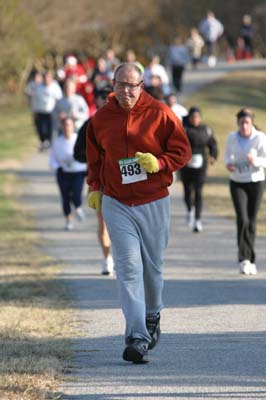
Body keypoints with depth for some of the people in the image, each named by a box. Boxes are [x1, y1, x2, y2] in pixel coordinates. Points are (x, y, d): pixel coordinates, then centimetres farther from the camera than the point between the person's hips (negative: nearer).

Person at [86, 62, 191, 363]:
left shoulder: (160, 113, -5)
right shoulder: (100, 119, 2)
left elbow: (182, 151, -1)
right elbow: (94, 158, 17)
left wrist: (159, 163, -18)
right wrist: (95, 188, 7)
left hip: (154, 203, 0)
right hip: (116, 204, 0)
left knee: (152, 266, 11)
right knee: (129, 268, -12)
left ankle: (152, 315, 41)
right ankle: (137, 338, -18)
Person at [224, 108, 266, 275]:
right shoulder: (232, 137, -4)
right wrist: (228, 163, -8)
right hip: (237, 184, 1)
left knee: (252, 222, 6)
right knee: (242, 220, -16)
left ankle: (250, 261, 21)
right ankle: (245, 259, -13)